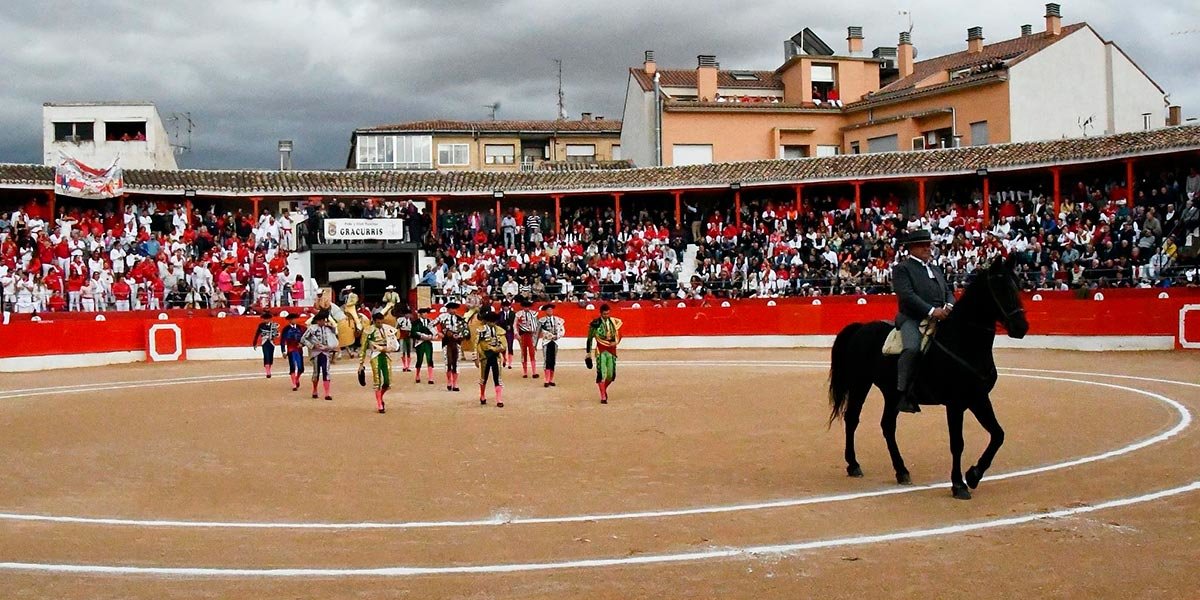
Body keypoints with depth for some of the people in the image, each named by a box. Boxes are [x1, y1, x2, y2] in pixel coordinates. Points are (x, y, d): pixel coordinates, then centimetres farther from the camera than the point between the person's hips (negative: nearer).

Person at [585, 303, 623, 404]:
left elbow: (618, 335, 16)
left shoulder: (614, 321, 4)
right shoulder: (595, 323, -7)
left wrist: (616, 342, -6)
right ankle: (603, 397, -7)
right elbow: (589, 339, 0)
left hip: (612, 350, 4)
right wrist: (589, 353, 1)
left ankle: (604, 389, 33)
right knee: (601, 373, -11)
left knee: (611, 375, 5)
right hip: (601, 351, -4)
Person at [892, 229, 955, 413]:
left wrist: (949, 306, -3)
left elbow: (948, 291, 22)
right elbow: (907, 295, -12)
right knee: (912, 349, -32)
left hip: (939, 319, 8)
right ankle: (903, 393, -26)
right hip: (912, 319, -8)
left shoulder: (936, 269, 27)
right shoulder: (902, 268, 2)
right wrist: (931, 311, -20)